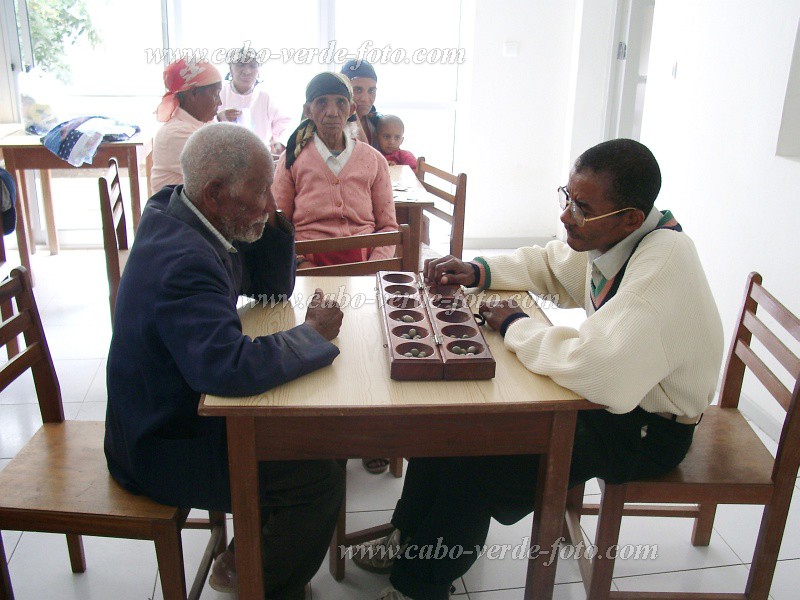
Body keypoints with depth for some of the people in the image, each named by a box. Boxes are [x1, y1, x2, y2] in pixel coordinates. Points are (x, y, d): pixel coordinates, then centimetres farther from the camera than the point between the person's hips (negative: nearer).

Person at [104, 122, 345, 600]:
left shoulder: (189, 219, 0)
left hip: (186, 410, 10)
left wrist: (271, 219, -9)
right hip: (163, 449, -10)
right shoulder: (183, 260, -31)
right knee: (319, 478, -13)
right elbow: (231, 368, -44)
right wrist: (313, 334, -27)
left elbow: (274, 287, 8)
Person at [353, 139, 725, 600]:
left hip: (646, 427, -8)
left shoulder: (664, 264, -33)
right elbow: (547, 264, 14)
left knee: (474, 463, -16)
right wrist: (476, 272, -3)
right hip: (604, 389, 9)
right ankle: (411, 536, 24)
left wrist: (514, 325, -25)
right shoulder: (605, 234, -6)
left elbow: (602, 372, -42)